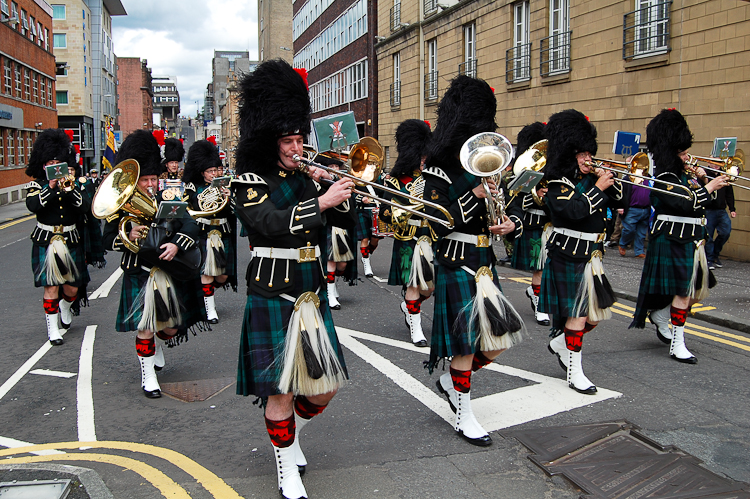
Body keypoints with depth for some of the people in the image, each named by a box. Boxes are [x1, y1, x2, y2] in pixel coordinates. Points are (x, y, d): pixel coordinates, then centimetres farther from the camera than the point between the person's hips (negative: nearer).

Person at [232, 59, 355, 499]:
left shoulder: (308, 177, 10)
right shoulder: (252, 181, -6)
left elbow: (347, 220, 9)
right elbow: (272, 224, -24)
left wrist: (331, 185, -7)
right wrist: (321, 201, -27)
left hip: (313, 296, 6)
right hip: (274, 299, -6)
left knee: (325, 387, 11)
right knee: (282, 390, 1)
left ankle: (292, 434, 38)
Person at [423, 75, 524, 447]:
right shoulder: (440, 171, -10)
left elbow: (502, 211, 19)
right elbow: (438, 224, -19)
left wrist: (509, 225, -3)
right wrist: (475, 194, -24)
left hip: (485, 263, 7)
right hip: (456, 264, -7)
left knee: (499, 339, 7)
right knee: (465, 342, -1)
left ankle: (451, 381, 30)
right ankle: (464, 416, 14)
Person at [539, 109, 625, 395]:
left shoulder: (591, 179, 11)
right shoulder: (559, 185, -11)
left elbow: (618, 202, 13)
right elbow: (574, 211, -27)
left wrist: (609, 180, -2)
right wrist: (598, 188, -18)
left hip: (592, 256, 8)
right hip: (569, 256, -8)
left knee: (597, 313, 13)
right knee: (577, 314, -4)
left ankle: (559, 343, 34)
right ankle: (574, 373, 7)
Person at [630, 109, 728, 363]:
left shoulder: (685, 174, 14)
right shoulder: (665, 179, -14)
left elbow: (703, 203, 16)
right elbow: (687, 203, -25)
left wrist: (701, 179, 2)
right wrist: (708, 187, -17)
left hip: (690, 241, 9)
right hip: (673, 240, -9)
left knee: (697, 288, 13)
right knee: (684, 290, -8)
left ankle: (659, 315, 32)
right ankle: (677, 345, -1)